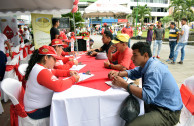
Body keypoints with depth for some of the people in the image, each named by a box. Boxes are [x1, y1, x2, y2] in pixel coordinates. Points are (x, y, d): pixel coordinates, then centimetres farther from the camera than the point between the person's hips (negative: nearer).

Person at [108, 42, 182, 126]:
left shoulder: (154, 70, -27)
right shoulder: (147, 64, 3)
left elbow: (148, 96, -35)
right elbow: (134, 73, 18)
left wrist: (124, 84, -28)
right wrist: (118, 73, 0)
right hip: (155, 103, 10)